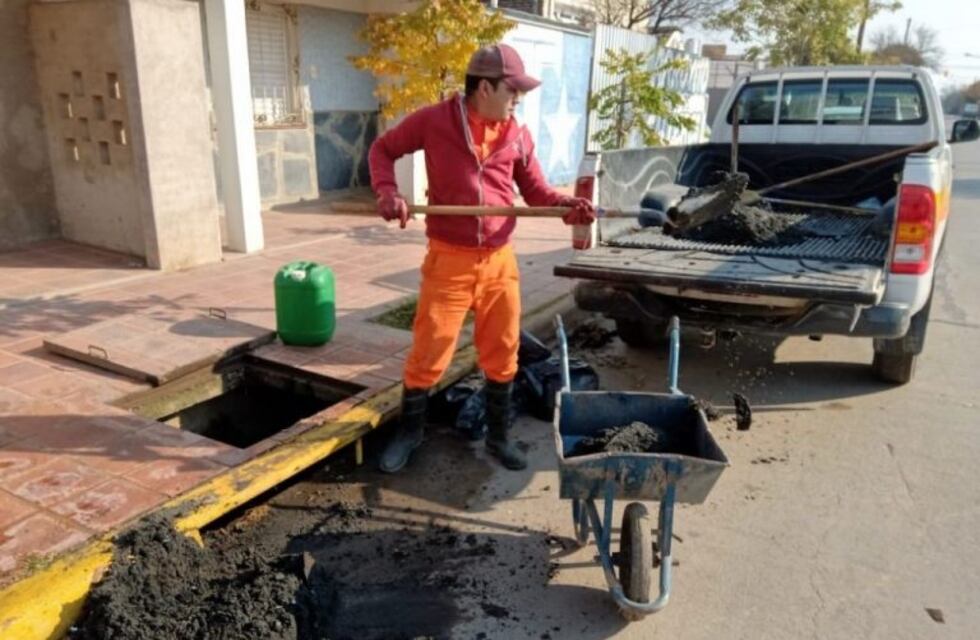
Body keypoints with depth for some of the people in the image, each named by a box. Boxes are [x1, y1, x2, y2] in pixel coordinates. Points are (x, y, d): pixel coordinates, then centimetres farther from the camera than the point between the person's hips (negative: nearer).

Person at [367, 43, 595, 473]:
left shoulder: (518, 136, 4)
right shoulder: (433, 121, -4)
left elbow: (537, 192, 8)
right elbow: (383, 149, 7)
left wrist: (568, 205, -13)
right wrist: (387, 191, -11)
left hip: (499, 260, 3)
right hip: (448, 260, -3)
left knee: (502, 353, 12)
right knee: (428, 352, 4)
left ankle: (499, 434, 31)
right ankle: (409, 430, 27)